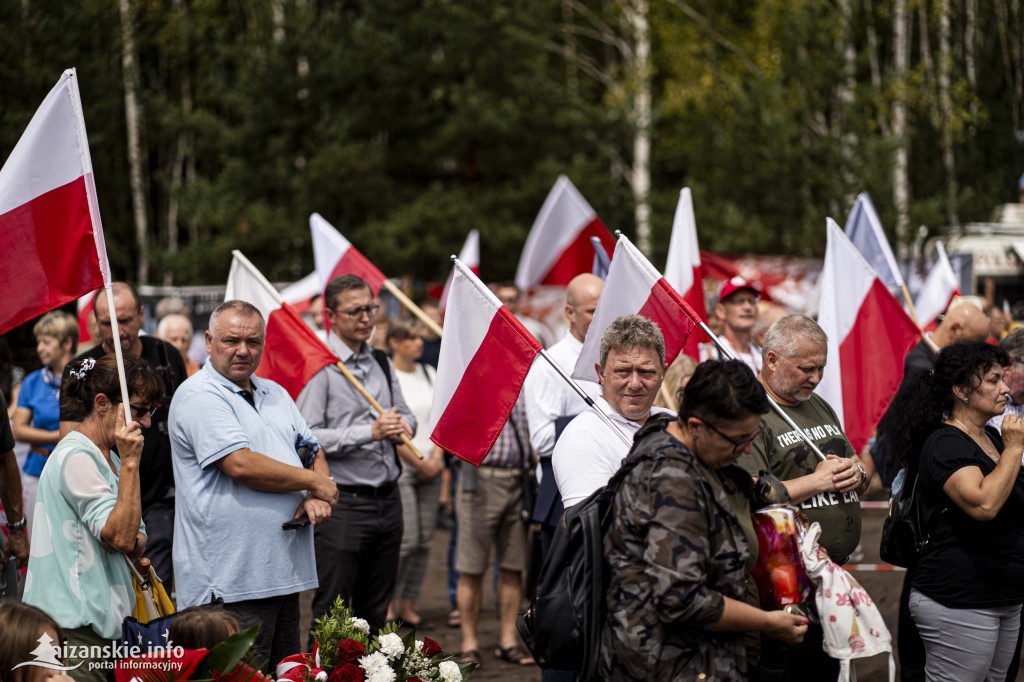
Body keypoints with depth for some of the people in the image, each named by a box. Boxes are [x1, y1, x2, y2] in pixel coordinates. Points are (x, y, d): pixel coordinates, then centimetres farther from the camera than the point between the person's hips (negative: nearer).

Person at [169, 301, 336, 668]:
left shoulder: (275, 394, 17)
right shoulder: (199, 396, -10)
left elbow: (313, 451, 20)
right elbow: (241, 465, -20)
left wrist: (317, 498, -3)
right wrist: (315, 482, -8)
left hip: (286, 572, 9)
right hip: (231, 582, -8)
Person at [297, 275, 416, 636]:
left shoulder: (382, 363, 15)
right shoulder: (319, 367, -10)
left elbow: (405, 413, 23)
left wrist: (403, 425, -1)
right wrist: (370, 432, -23)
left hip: (388, 500, 7)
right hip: (343, 506, -7)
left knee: (375, 613, 14)